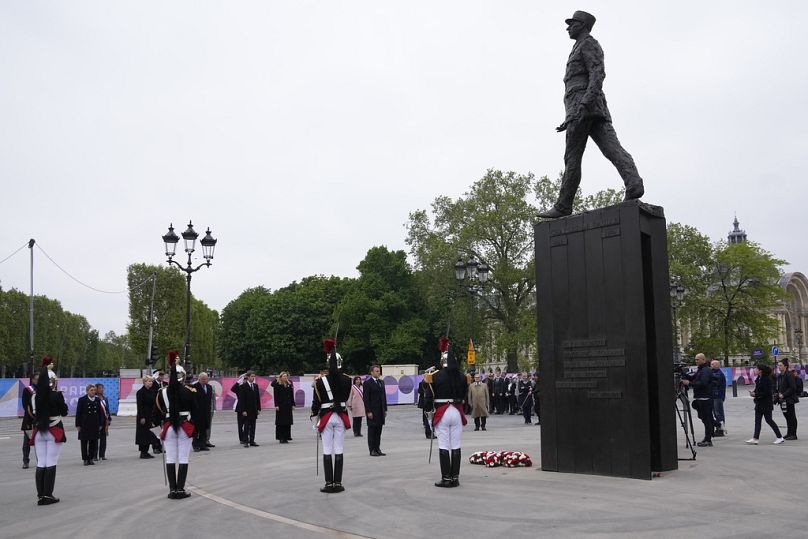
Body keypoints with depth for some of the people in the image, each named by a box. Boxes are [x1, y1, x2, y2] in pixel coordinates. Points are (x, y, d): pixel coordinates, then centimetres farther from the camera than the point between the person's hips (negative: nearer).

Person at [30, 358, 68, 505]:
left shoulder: (35, 395, 1)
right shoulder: (57, 395, -11)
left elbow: (33, 411, 12)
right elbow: (64, 412, -3)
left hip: (38, 431, 4)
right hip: (54, 431, -4)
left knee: (40, 464, 8)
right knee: (51, 464, 1)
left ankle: (40, 495, 8)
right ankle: (48, 495, 0)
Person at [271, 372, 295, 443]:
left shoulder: (289, 384, 11)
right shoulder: (277, 384, -3)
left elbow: (291, 395, 12)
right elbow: (275, 395, -6)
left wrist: (292, 404, 8)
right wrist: (276, 405, -12)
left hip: (288, 405, 5)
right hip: (280, 405, -5)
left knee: (288, 422, 5)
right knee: (280, 422, -2)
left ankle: (286, 437, 13)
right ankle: (281, 438, 3)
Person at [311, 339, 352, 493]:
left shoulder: (321, 381, -11)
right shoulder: (347, 379, -5)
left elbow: (316, 402, -7)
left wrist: (314, 414, 15)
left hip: (326, 417, -2)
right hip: (341, 416, 2)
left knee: (327, 451, 4)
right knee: (338, 451, 7)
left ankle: (329, 484, 5)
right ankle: (338, 484, 9)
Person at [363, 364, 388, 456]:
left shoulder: (381, 382, 13)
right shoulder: (367, 383, -8)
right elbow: (366, 398, -12)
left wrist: (385, 409, 12)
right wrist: (368, 411, -17)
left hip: (381, 410, 7)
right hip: (372, 411, -7)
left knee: (378, 430, 10)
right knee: (372, 430, 0)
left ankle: (377, 449, 16)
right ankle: (372, 450, 5)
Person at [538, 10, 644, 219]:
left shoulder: (588, 43, 4)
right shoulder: (581, 52, 34)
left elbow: (598, 74, -13)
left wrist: (586, 101, -27)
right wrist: (569, 120, 31)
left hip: (583, 106, -9)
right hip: (596, 111, 9)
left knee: (572, 157, -7)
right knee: (612, 148, -10)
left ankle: (563, 207, -4)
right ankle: (633, 183, -31)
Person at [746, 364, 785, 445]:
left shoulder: (767, 380, -18)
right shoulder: (759, 379, 10)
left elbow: (767, 392, -22)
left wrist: (756, 394, -21)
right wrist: (753, 393, -1)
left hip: (766, 404, -9)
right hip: (759, 403, 9)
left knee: (768, 420, -1)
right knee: (757, 421, 5)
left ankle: (780, 437, 13)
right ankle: (755, 438, 4)